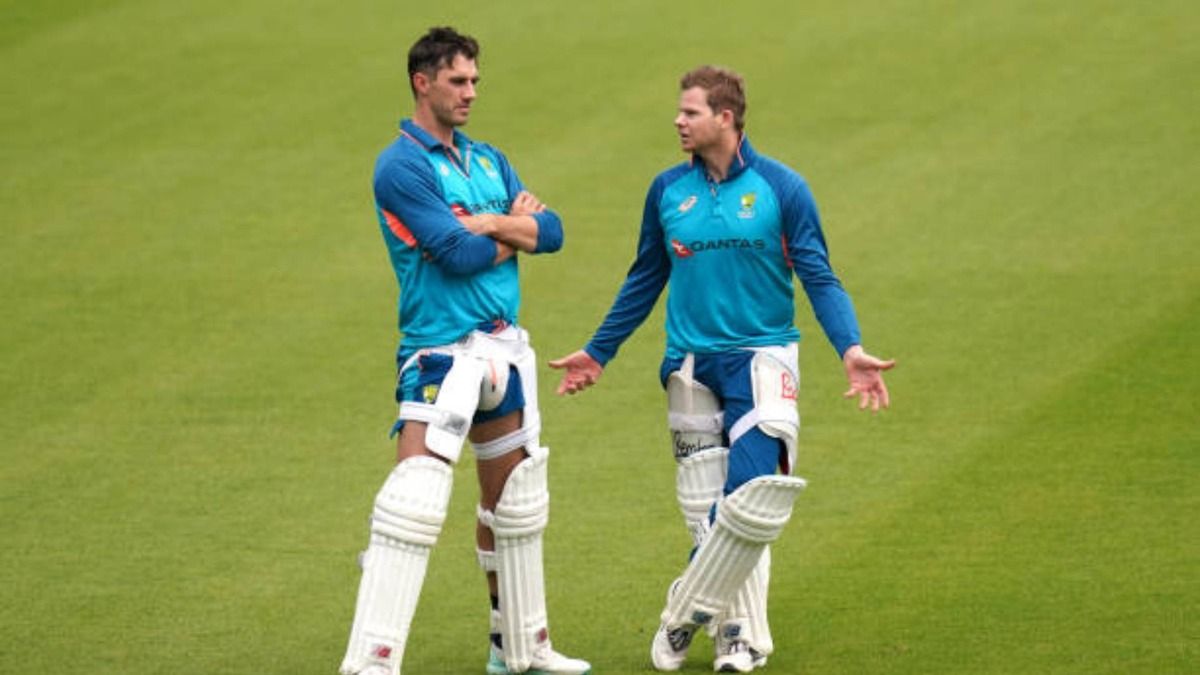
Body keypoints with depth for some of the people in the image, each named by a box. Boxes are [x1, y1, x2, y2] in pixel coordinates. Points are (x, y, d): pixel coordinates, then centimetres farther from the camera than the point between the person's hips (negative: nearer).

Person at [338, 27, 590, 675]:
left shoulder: (488, 160, 14)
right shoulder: (400, 166, -10)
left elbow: (551, 232, 5)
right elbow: (458, 253, -18)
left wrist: (489, 223, -11)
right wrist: (517, 228, -1)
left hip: (504, 347, 8)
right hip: (441, 349, -8)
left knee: (513, 502, 16)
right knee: (413, 505, -17)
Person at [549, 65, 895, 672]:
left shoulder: (781, 188, -5)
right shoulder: (668, 190, 5)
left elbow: (819, 277, -4)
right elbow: (644, 281, 17)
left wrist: (850, 349, -19)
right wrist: (597, 352, 21)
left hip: (760, 355, -3)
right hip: (691, 366, 3)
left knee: (750, 501, -18)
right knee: (706, 508, 2)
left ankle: (686, 615, -4)